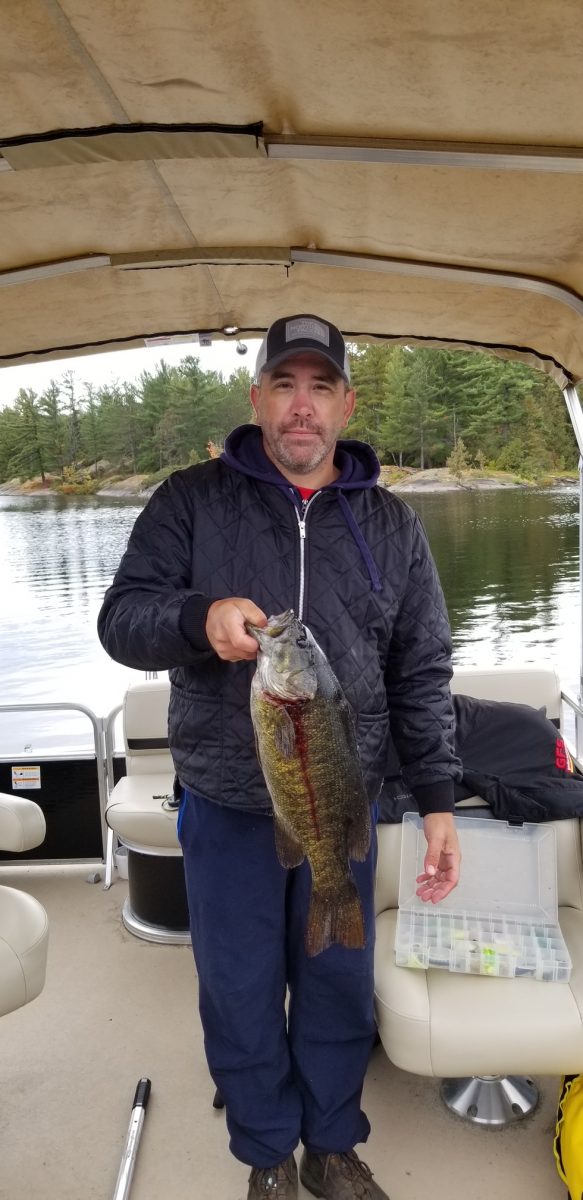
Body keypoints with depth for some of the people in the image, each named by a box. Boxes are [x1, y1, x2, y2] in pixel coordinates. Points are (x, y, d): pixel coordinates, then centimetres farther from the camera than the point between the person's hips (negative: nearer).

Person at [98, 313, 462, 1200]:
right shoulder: (192, 501, -3)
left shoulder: (391, 524, 3)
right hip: (225, 805, -1)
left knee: (339, 987, 15)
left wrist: (438, 804, 0)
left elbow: (421, 676, 4)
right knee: (240, 992, 13)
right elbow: (121, 618, -7)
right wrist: (199, 618, -28)